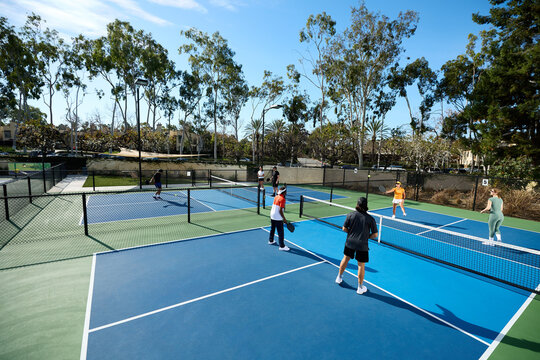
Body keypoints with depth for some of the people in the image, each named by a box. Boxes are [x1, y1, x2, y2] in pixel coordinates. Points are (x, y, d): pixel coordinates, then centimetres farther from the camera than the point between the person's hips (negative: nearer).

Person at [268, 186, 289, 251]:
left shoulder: (276, 197, 6)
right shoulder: (282, 199, -18)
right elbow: (280, 210, -22)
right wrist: (284, 219, -16)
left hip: (272, 216, 9)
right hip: (278, 218, -9)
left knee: (272, 229, 24)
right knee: (281, 232, -1)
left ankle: (271, 241, 41)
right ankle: (282, 246, 4)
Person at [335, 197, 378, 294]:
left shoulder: (350, 215, -8)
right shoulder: (370, 219, -11)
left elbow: (344, 228, -3)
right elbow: (375, 234, -6)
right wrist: (366, 236, 10)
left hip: (350, 242, 2)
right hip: (362, 245, -2)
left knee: (345, 258, 22)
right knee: (361, 265, 11)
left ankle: (339, 278, 39)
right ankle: (360, 287, 26)